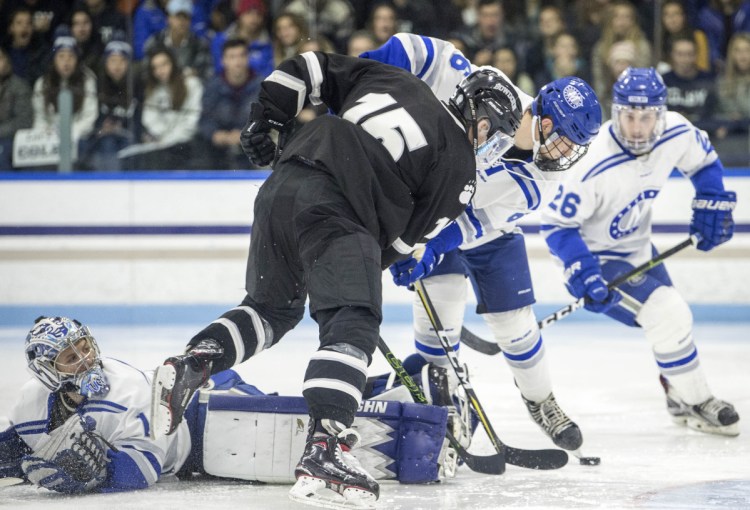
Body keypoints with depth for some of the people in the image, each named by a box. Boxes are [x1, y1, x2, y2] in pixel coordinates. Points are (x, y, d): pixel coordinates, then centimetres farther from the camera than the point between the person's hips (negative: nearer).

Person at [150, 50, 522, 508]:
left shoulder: (391, 79, 25)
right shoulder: (458, 164, 9)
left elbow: (311, 69, 23)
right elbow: (408, 235, 9)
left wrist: (264, 119, 27)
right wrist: (362, 268, 21)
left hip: (280, 187, 7)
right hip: (335, 210, -7)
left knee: (273, 306, 27)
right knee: (353, 326, -12)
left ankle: (192, 365, 9)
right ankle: (323, 451, -28)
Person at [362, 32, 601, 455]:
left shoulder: (543, 180, -24)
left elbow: (477, 221, -26)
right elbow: (420, 52, -30)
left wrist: (432, 246, -38)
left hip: (488, 228, 2)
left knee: (514, 320, 3)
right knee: (444, 295, -20)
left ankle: (541, 401, 28)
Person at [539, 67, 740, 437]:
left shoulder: (677, 134, -18)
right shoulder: (596, 166, -36)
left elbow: (704, 162, 6)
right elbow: (557, 222, -27)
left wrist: (712, 206, -2)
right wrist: (583, 274, -34)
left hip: (637, 245, 7)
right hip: (597, 254, -7)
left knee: (672, 318, 20)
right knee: (668, 316, -19)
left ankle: (682, 399, 44)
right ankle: (694, 402, -1)